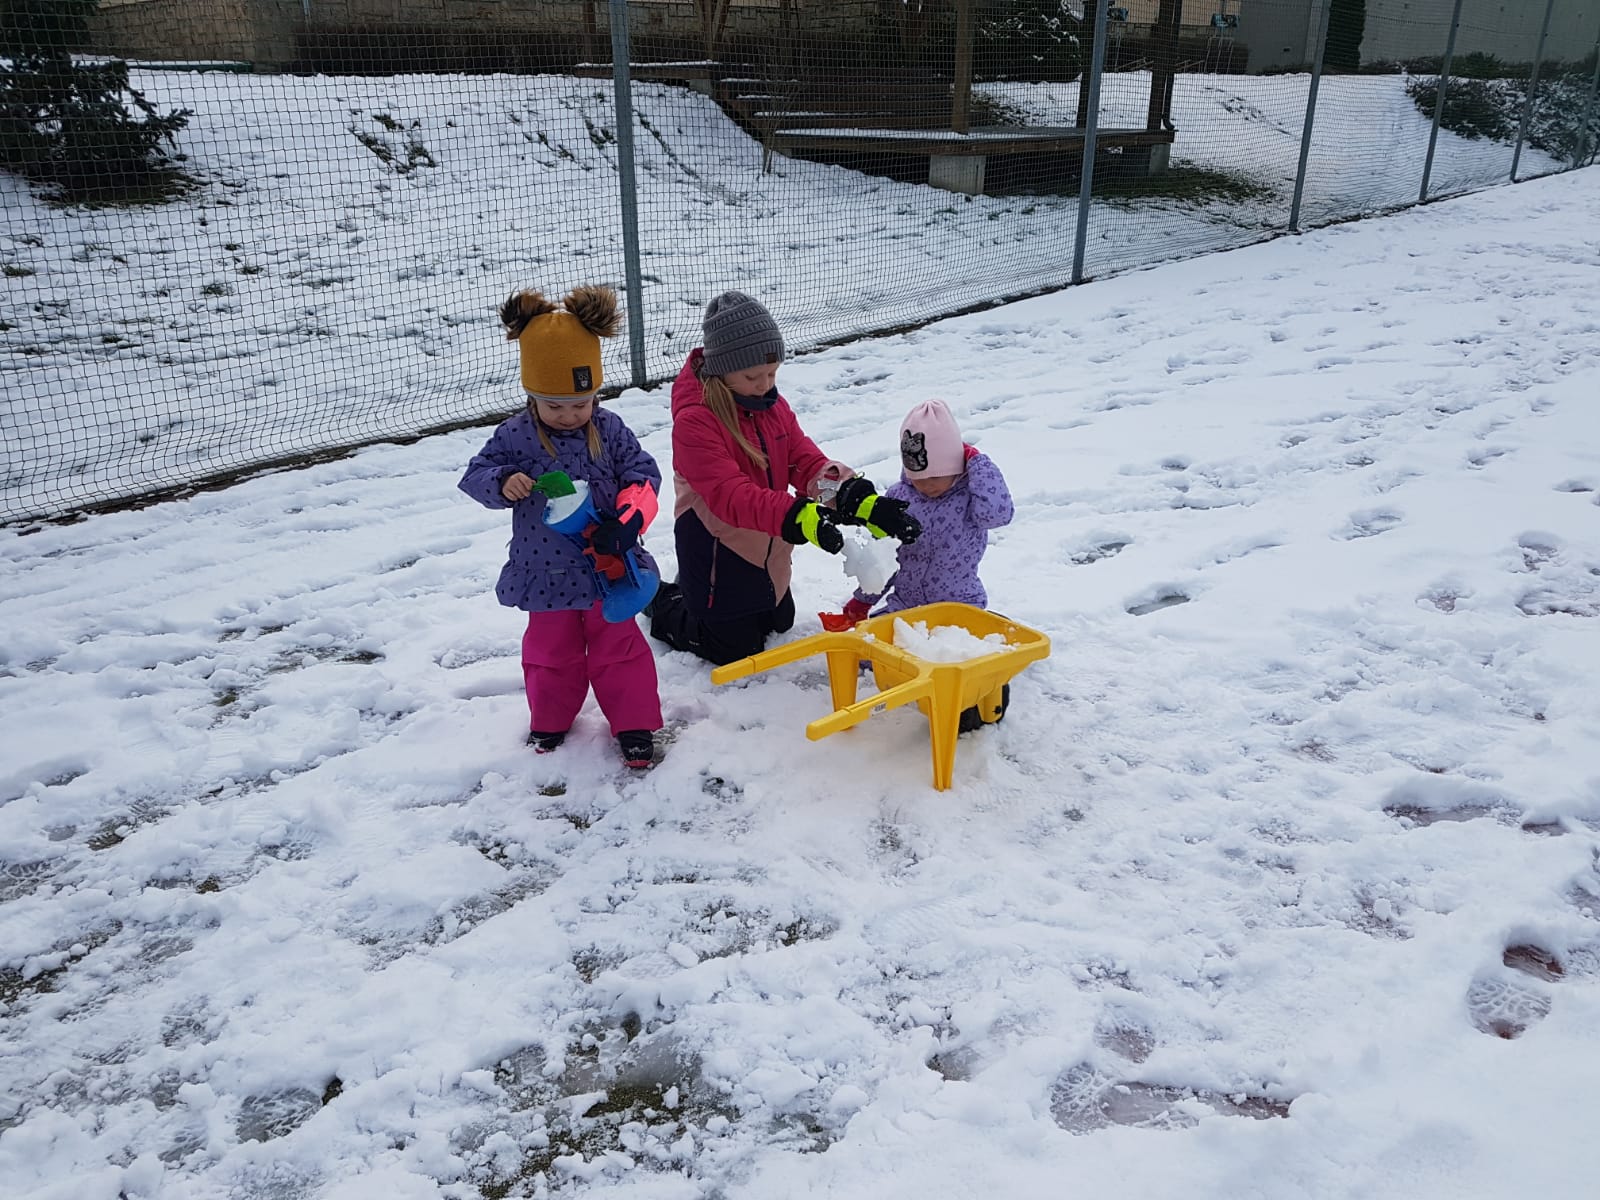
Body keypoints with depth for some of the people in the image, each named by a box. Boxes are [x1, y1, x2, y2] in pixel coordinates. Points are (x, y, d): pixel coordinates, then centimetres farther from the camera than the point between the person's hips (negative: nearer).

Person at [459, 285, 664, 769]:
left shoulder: (610, 430, -7)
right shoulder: (515, 436, -9)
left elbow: (642, 475, -5)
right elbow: (476, 474, -6)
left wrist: (629, 517, -24)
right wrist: (503, 482, -29)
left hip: (607, 564, 0)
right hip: (546, 570, 0)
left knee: (618, 646, 10)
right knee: (552, 650, 16)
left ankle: (634, 724, 23)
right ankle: (549, 722, 36)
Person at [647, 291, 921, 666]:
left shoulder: (773, 404, -3)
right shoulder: (694, 421, -28)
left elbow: (809, 463, -10)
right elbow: (730, 495, -38)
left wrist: (863, 501, -28)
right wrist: (798, 517, -53)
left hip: (768, 551, 8)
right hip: (717, 555, -8)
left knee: (780, 622, 27)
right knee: (737, 649, 7)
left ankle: (691, 592, 43)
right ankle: (665, 605, 29)